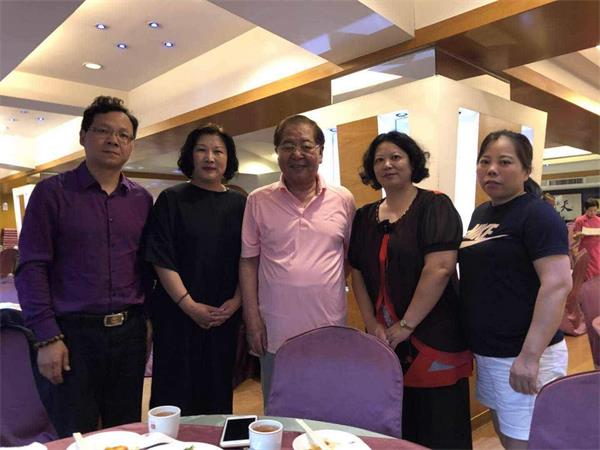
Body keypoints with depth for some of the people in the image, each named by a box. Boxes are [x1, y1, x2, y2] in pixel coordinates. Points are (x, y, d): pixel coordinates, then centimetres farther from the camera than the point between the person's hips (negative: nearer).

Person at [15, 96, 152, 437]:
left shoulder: (142, 200, 8)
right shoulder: (52, 192, -2)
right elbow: (32, 268, -6)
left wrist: (146, 320, 6)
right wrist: (47, 338, -11)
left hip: (129, 332, 4)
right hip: (73, 332, -3)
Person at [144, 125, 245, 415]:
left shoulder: (239, 204, 7)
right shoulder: (171, 200, -1)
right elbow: (162, 259, -7)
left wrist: (236, 301, -7)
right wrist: (189, 304, -14)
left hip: (226, 318, 3)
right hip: (178, 315, -2)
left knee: (219, 394, 13)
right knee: (176, 394, 6)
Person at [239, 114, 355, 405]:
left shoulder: (343, 199, 3)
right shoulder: (258, 201, 0)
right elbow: (248, 261, 1)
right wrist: (252, 319, -3)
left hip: (330, 333, 1)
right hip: (275, 334, 0)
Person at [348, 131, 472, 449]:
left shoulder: (435, 207, -7)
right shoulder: (364, 217, 10)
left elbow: (439, 268, -18)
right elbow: (357, 274, 8)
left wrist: (406, 325, -16)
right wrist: (372, 324, -3)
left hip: (432, 339, -5)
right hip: (383, 340, 5)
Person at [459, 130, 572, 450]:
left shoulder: (537, 215, -14)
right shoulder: (481, 213, 10)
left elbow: (557, 284, -22)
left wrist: (530, 356, -26)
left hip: (520, 354, -8)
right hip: (486, 350, 8)